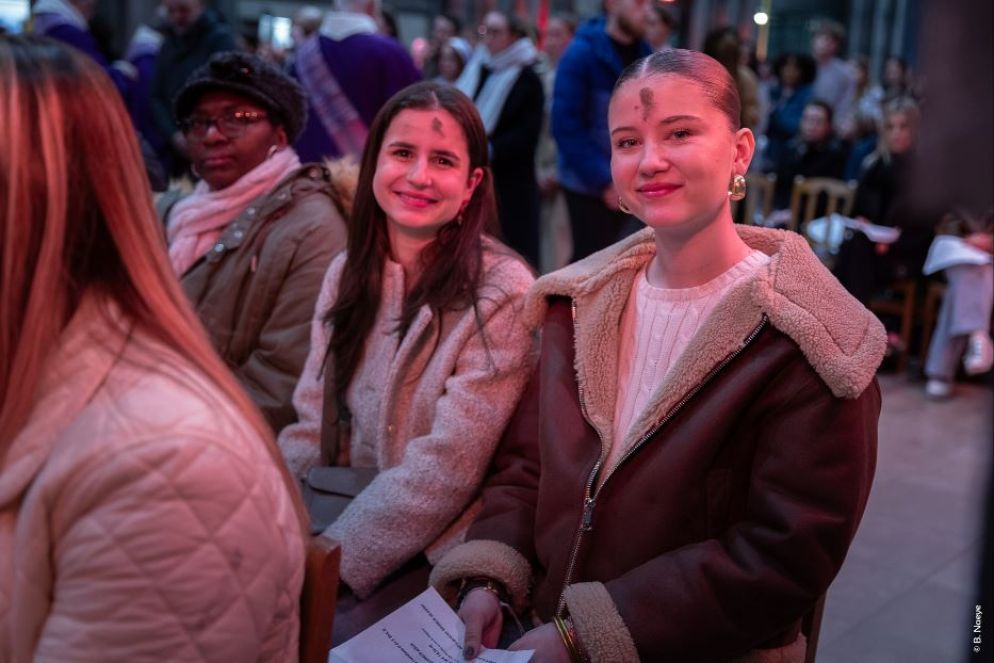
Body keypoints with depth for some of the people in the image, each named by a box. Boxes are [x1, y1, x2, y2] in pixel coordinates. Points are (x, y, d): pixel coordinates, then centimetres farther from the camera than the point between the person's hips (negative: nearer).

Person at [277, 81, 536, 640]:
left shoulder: (502, 292, -14)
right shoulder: (348, 273, 5)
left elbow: (445, 469, -17)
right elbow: (311, 431, 5)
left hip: (441, 556, -5)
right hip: (352, 521, 5)